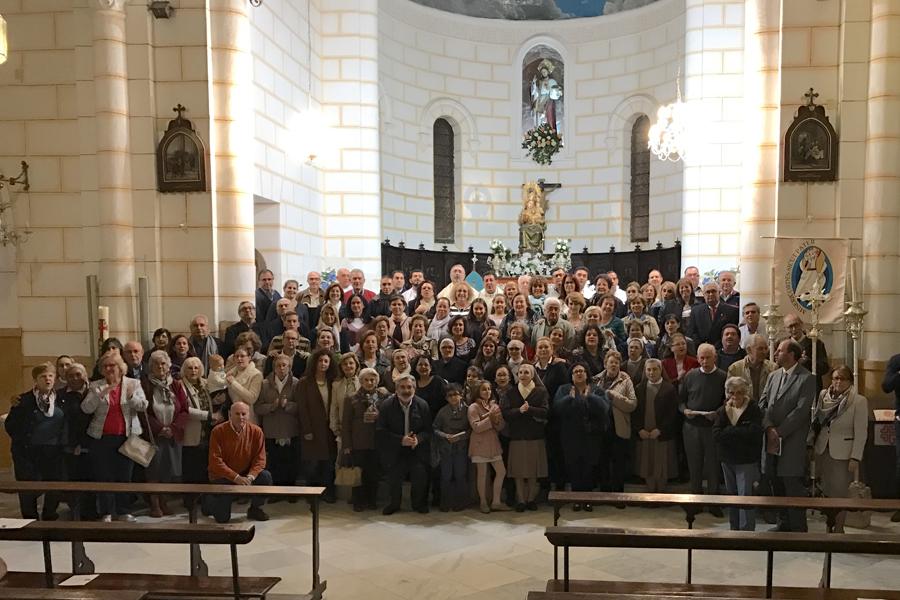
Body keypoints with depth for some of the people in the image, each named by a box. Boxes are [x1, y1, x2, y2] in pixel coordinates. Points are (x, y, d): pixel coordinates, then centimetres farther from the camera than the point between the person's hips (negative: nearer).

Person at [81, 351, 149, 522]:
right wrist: (101, 394, -22)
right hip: (102, 438, 0)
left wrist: (131, 396, -25)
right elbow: (86, 408, -7)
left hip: (127, 437, 0)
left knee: (125, 476, 7)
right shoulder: (96, 386, 3)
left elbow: (143, 406, -5)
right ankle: (106, 512, 15)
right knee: (103, 476, 4)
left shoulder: (133, 383, 3)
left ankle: (122, 511, 19)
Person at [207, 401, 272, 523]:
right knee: (222, 518, -9)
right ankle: (211, 497, 26)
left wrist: (250, 477, -26)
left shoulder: (256, 431, -11)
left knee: (266, 476, -25)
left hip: (246, 475, 3)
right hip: (222, 477, -2)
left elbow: (260, 458, -9)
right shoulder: (218, 431, -17)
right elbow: (215, 461, -19)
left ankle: (255, 508, 2)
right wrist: (236, 477, -25)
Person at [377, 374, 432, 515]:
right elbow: (380, 431, -10)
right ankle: (394, 503, 32)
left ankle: (419, 503, 27)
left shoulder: (422, 405, -4)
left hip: (417, 450, 1)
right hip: (394, 452, -1)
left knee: (420, 479, 1)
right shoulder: (387, 406, -9)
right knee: (394, 480, 5)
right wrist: (401, 440, -21)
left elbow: (428, 430, -1)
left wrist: (418, 438, -22)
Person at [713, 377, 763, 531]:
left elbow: (753, 434, -22)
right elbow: (716, 435, -8)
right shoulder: (722, 411, 5)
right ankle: (734, 530, 25)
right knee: (731, 495, 13)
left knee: (745, 496, -8)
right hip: (727, 460, 5)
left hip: (747, 461, -5)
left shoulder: (754, 410, -7)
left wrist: (728, 431, -13)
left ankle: (747, 531, -2)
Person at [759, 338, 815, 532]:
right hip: (772, 438, 6)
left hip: (792, 440, -6)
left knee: (792, 483, -4)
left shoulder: (807, 378, -6)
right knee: (776, 481, 10)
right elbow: (762, 403, 8)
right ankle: (783, 522, 22)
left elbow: (801, 410, -12)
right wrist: (769, 428, -7)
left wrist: (780, 431, -12)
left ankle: (798, 527, 7)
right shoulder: (773, 376, 14)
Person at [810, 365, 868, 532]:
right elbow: (815, 422, 10)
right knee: (826, 491, 11)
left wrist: (855, 458, -11)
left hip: (842, 454, -4)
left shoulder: (859, 401, -9)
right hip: (822, 450, 4)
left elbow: (861, 432, -9)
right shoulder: (823, 396, 2)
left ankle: (839, 529, 14)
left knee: (840, 493, 1)